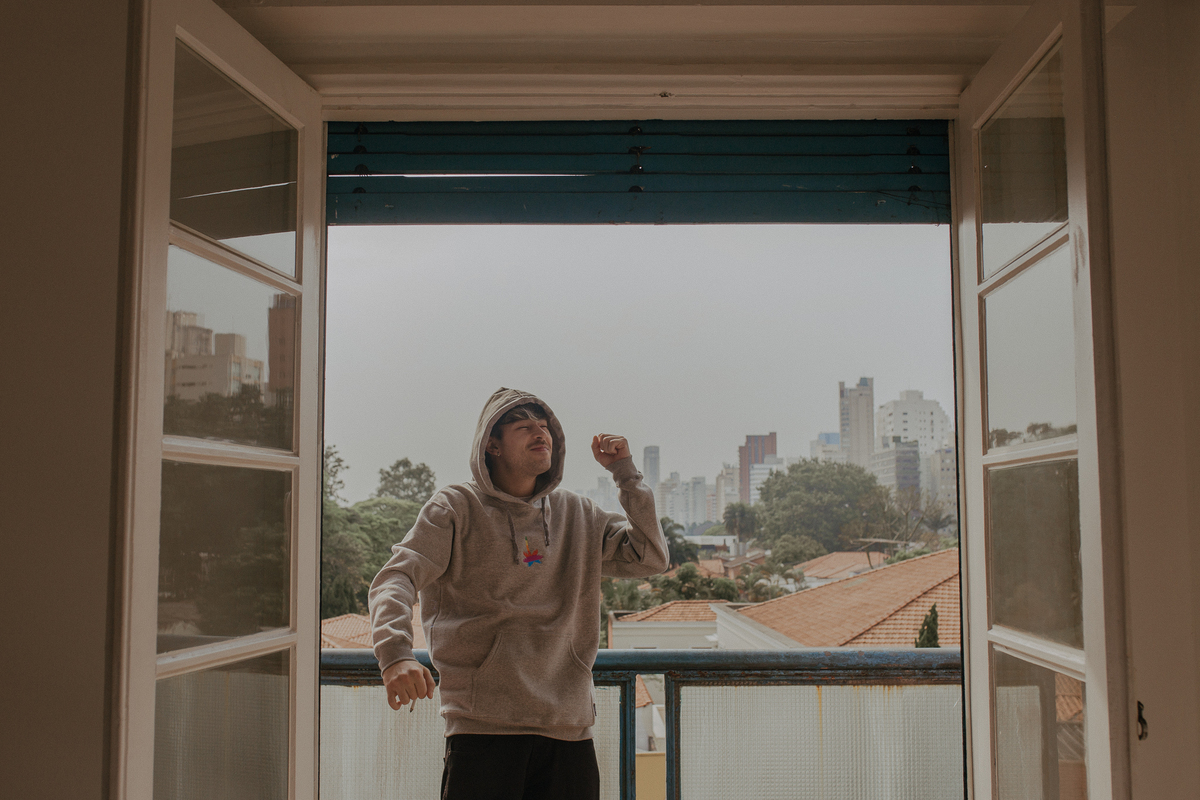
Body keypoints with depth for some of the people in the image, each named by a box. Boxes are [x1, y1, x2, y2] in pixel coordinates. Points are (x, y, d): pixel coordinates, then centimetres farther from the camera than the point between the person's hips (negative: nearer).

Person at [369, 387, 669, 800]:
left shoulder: (578, 515, 14)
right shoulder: (456, 507, 1)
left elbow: (650, 557, 11)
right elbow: (395, 579, -9)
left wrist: (625, 473, 6)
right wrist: (395, 654, -29)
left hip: (570, 728, 4)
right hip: (482, 725, -4)